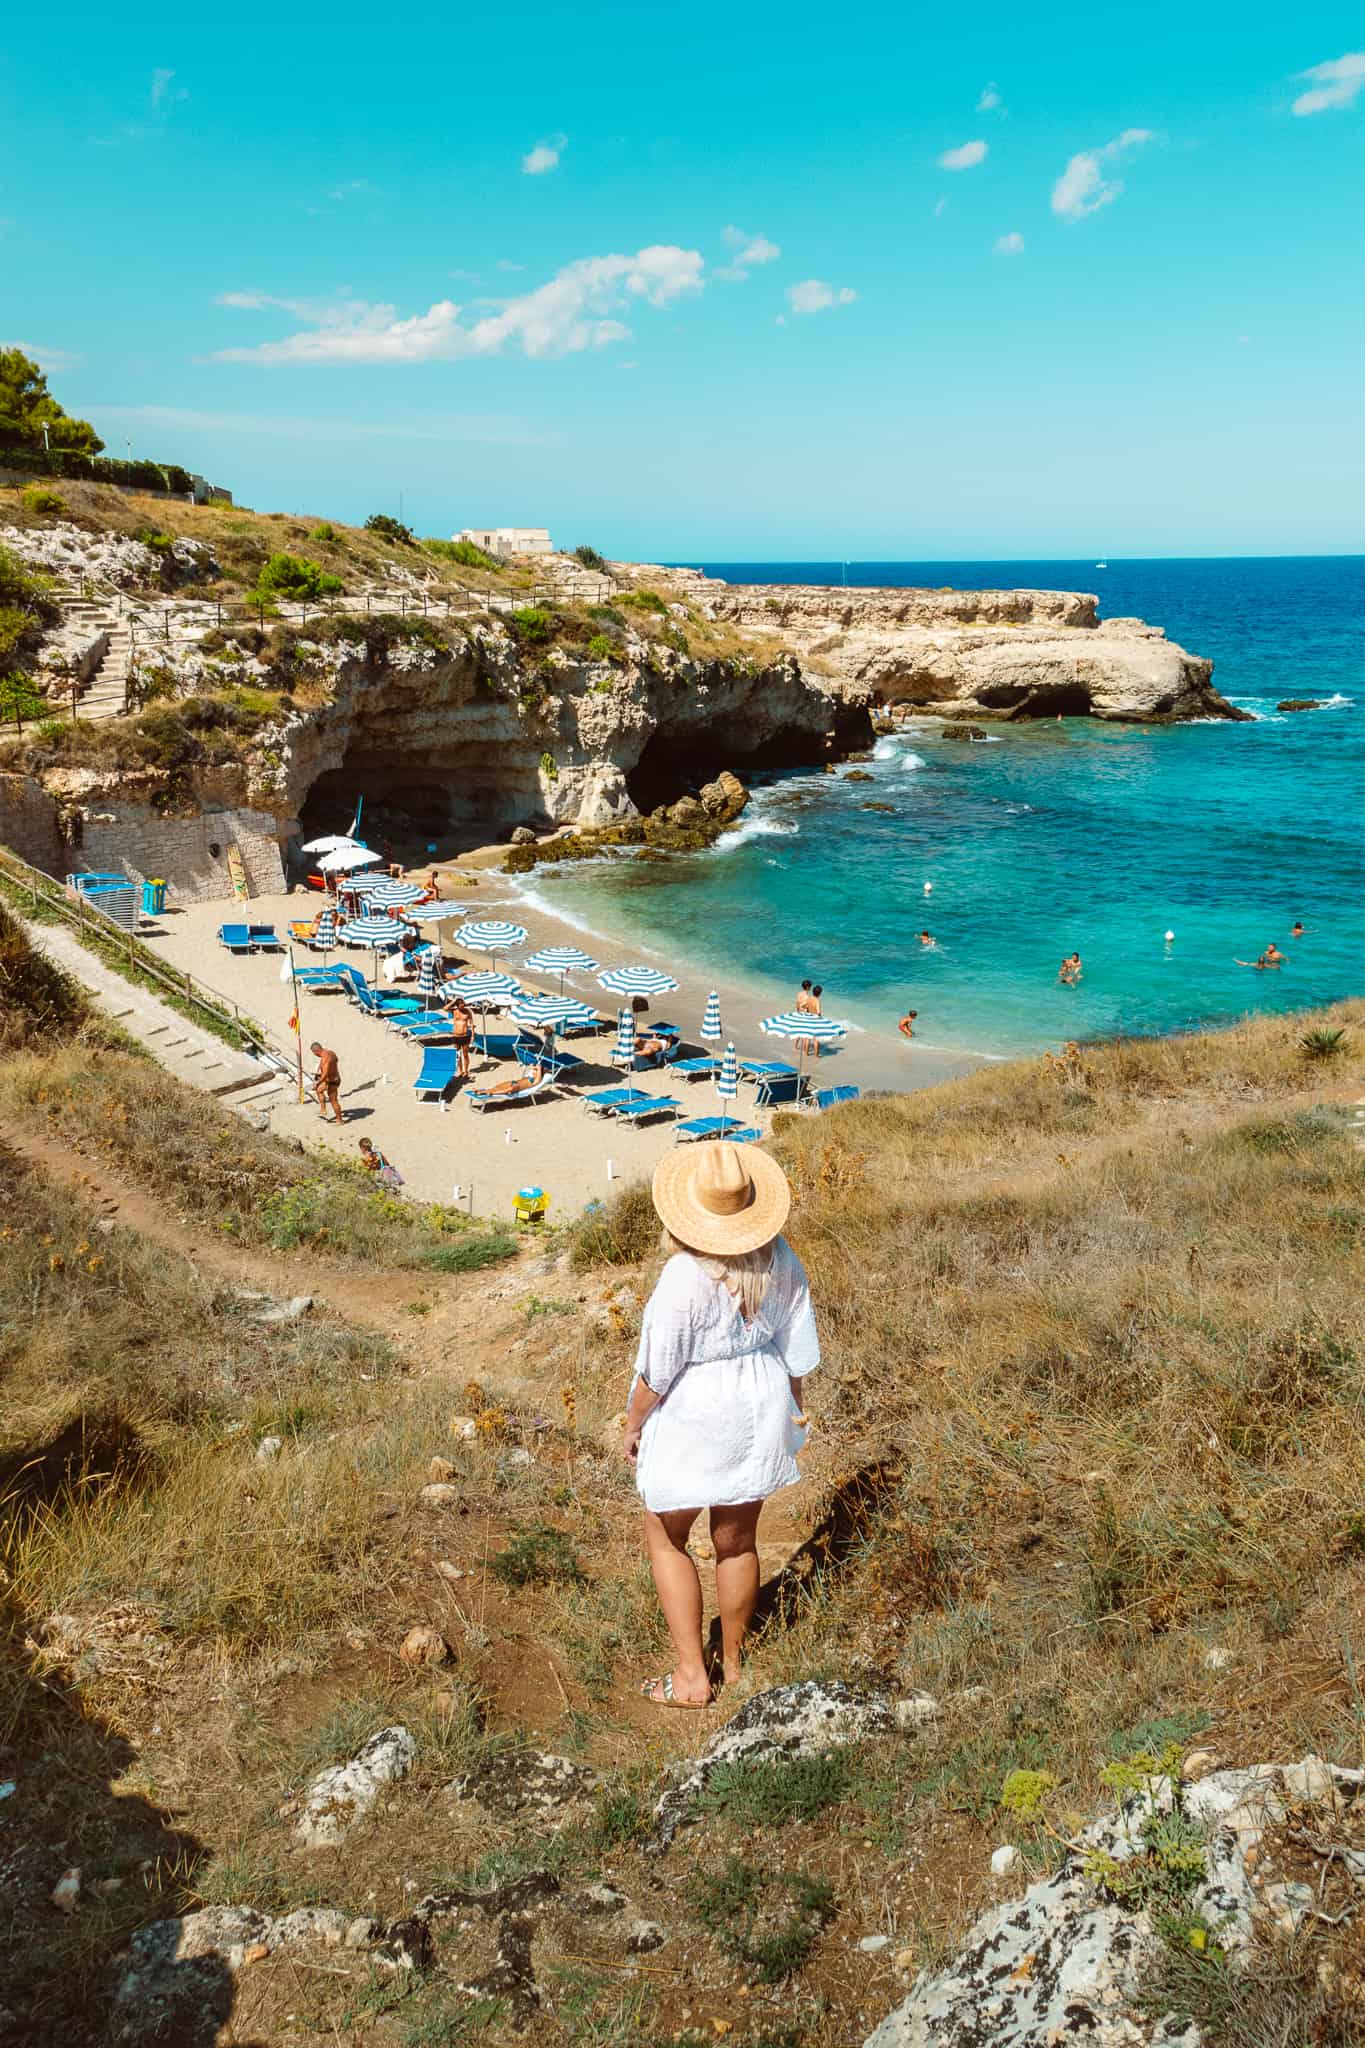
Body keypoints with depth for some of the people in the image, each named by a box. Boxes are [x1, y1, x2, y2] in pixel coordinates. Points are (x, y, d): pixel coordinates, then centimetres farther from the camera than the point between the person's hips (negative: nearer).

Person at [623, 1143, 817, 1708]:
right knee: (737, 1542, 21)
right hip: (761, 1412, 5)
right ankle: (732, 1660, 38)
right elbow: (798, 1347, 2)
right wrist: (792, 1407, 18)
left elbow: (657, 1370, -18)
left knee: (666, 1540, 17)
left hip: (693, 1421, -5)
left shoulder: (686, 1276, -27)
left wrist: (633, 1424, -1)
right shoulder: (780, 1258, -9)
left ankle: (691, 1674, 19)